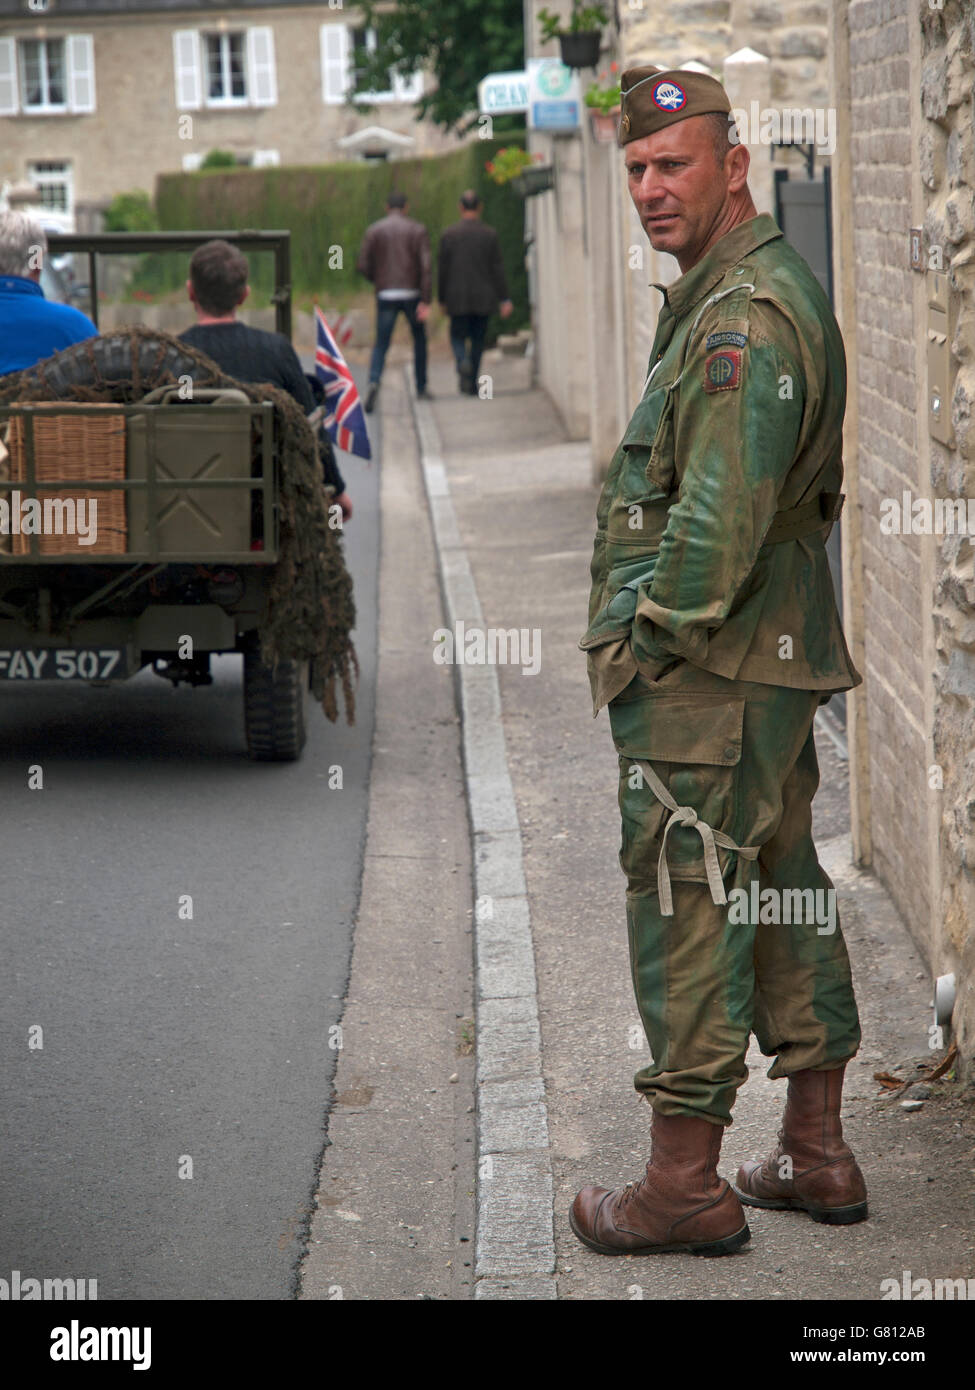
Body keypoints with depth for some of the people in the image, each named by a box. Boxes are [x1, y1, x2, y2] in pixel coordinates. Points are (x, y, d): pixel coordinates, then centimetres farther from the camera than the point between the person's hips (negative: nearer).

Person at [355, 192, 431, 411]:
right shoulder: (417, 230, 2)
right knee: (419, 339, 21)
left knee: (381, 345, 4)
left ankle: (374, 382, -24)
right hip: (411, 293, 0)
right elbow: (426, 266, -8)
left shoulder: (374, 230, 5)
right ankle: (421, 388, 24)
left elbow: (362, 266, 0)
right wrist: (425, 301, -11)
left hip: (386, 295, 0)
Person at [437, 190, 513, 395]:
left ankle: (463, 362, -23)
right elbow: (497, 269, -3)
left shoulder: (449, 234, -2)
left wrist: (442, 299, 7)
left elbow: (442, 269, -1)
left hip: (458, 297, -1)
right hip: (484, 298, 1)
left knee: (458, 336, 8)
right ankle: (472, 382, 11)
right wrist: (504, 299, -2)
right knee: (478, 339, 11)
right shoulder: (490, 234, -2)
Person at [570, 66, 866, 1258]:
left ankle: (684, 1183, 2)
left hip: (706, 668, -11)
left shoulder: (746, 318, -19)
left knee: (687, 910, -5)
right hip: (775, 659, 11)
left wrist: (655, 636, -14)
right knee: (782, 893, 14)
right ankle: (816, 1155, 23)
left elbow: (721, 514, -25)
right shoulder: (747, 295, 16)